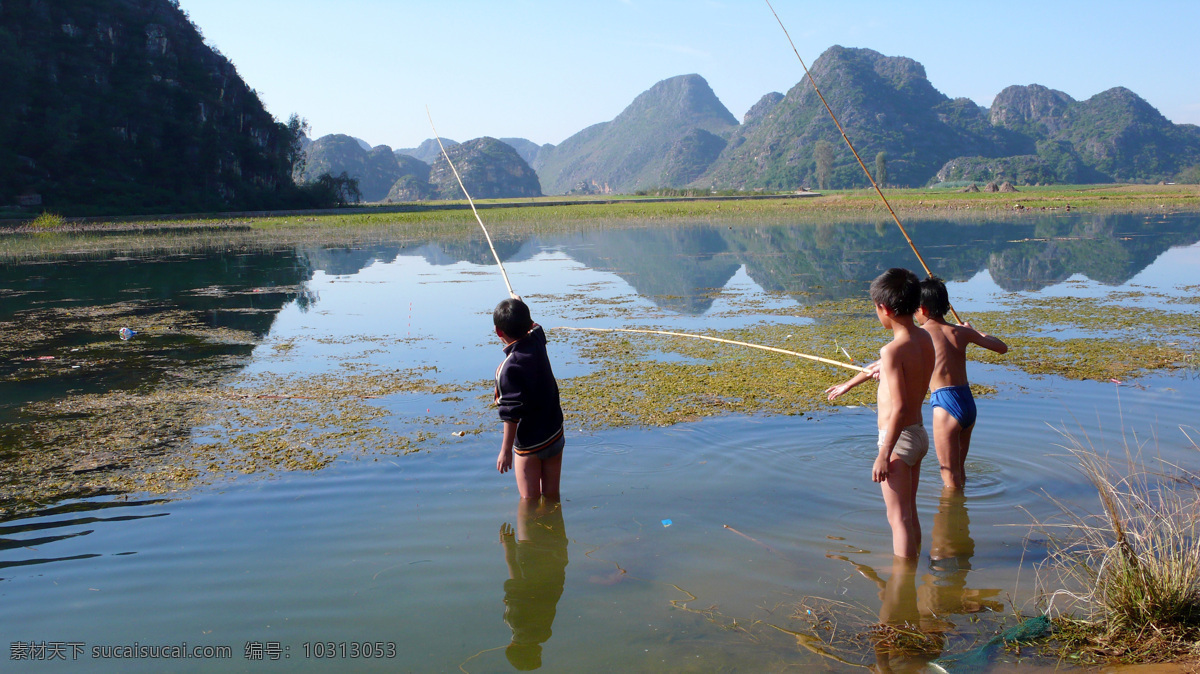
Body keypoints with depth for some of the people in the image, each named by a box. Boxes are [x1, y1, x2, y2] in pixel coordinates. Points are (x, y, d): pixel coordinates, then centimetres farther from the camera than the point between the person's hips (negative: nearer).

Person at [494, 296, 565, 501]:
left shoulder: (509, 368, -25)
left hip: (529, 444, -7)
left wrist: (505, 450, -16)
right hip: (555, 435, 7)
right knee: (551, 497, 17)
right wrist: (521, 310, 37)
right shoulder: (537, 341, -6)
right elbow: (535, 327, 22)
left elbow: (512, 414, -24)